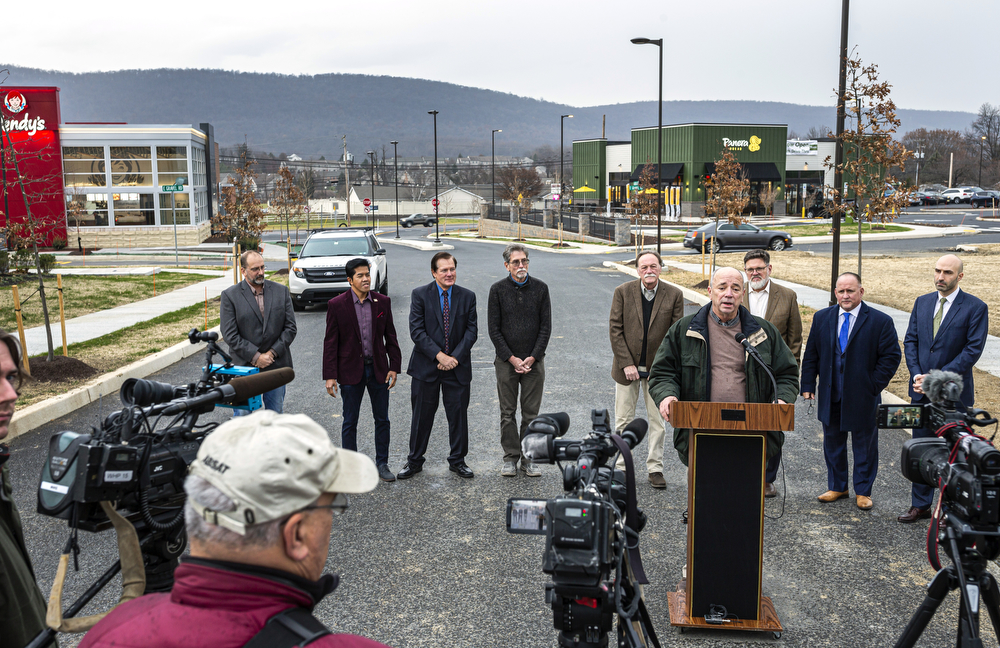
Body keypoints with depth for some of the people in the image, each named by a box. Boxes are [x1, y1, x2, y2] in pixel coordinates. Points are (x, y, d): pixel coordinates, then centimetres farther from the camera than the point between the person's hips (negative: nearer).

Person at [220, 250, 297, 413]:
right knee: (243, 414, 0)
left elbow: (290, 327, 3)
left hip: (276, 365, 2)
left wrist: (272, 353, -7)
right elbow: (230, 335, -7)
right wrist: (255, 356, -13)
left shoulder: (281, 291, 5)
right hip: (244, 366, -2)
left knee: (275, 414, 9)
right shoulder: (230, 295, -3)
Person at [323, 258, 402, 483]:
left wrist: (394, 367, 0)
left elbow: (390, 336, 6)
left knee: (382, 420, 10)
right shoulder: (337, 304, -7)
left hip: (378, 368, 3)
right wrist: (330, 376, -10)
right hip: (351, 370, -2)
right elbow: (330, 342, -6)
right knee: (350, 422, 8)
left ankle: (382, 464, 24)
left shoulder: (382, 302, 0)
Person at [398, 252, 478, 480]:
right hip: (425, 367, -2)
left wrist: (455, 357, -13)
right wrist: (439, 355, -18)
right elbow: (417, 331, -10)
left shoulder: (467, 296, 3)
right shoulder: (420, 295, -4)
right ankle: (415, 461, 23)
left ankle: (457, 460, 25)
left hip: (457, 367, 2)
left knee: (458, 414, 9)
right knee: (422, 416, 8)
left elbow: (471, 331, 0)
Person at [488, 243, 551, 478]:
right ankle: (510, 458, 16)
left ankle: (529, 458, 15)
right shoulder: (498, 289, -1)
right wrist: (511, 358, -9)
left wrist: (532, 357, -7)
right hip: (506, 361, -1)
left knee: (531, 413, 5)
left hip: (534, 361, 1)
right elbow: (493, 329, -2)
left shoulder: (540, 288, 2)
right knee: (508, 413, 5)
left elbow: (546, 327, 2)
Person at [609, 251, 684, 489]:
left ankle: (655, 468, 19)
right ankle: (622, 467, 20)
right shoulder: (623, 292, -3)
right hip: (627, 367, 0)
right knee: (623, 420, 7)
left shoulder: (674, 295, -2)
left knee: (658, 420, 6)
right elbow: (615, 329, -5)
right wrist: (626, 363, -11)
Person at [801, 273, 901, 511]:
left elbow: (891, 357, -5)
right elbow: (811, 355, 8)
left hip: (863, 397, -3)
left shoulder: (880, 321, -7)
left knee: (865, 445, 9)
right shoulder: (822, 318, 4)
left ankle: (863, 491, 23)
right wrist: (808, 385, 1)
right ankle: (837, 487, 29)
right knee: (833, 442, 14)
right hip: (830, 395, 3)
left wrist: (874, 386, -10)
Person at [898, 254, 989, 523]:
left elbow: (973, 349, -13)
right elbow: (910, 340, 7)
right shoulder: (922, 302, 8)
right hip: (922, 390, 5)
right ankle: (920, 505, 22)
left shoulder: (975, 307, -7)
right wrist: (917, 375, -8)